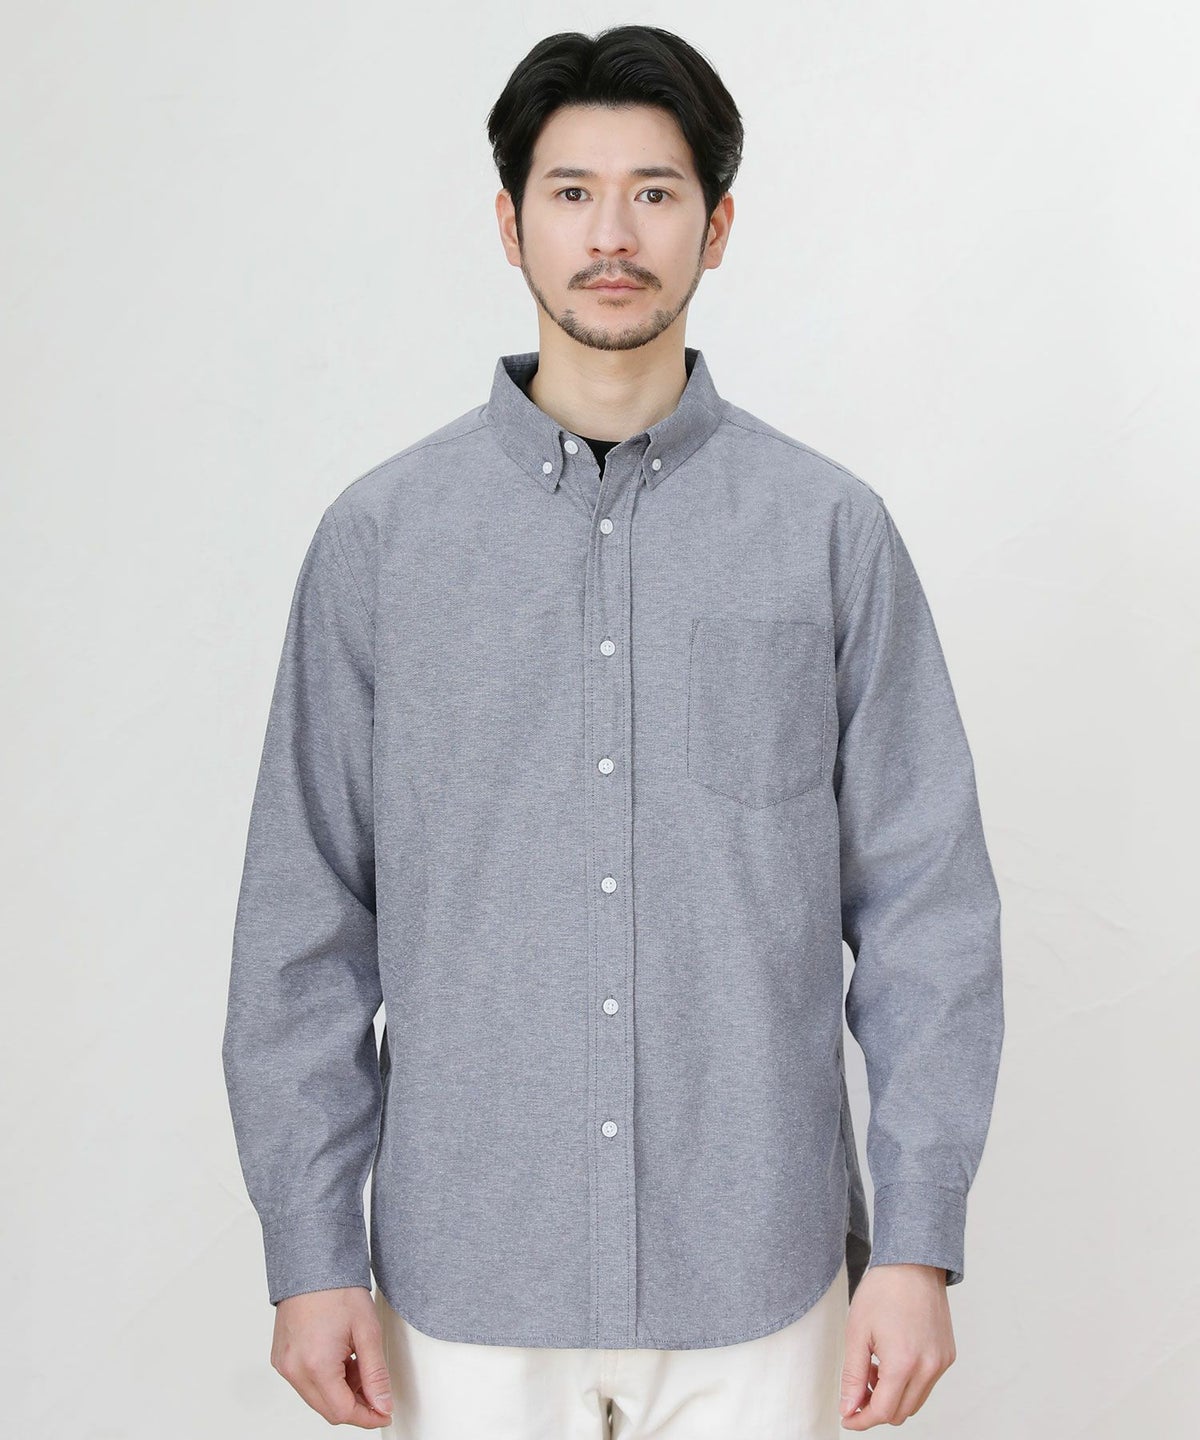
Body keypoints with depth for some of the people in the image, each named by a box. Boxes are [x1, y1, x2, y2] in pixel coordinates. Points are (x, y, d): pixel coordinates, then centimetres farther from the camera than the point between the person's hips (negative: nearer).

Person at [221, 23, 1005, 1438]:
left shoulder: (832, 531, -2)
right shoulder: (380, 535, -1)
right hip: (469, 1279, 0)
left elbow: (923, 902, -1)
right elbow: (306, 918, 0)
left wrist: (916, 1244, -4)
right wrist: (311, 1256, -1)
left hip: (755, 1272, 0)